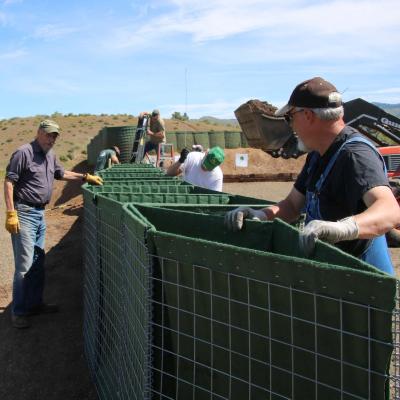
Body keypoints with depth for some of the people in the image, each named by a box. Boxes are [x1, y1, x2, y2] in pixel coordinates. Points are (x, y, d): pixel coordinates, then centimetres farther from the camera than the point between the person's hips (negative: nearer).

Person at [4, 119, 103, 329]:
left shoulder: (50, 155, 13)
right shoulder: (24, 153, -12)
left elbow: (62, 173, 30)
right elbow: (9, 182, -14)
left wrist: (86, 177, 19)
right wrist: (11, 213, -20)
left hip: (40, 213, 9)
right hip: (24, 213, -9)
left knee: (38, 263, 16)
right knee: (25, 265, -7)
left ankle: (35, 303, 29)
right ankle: (18, 312, 4)